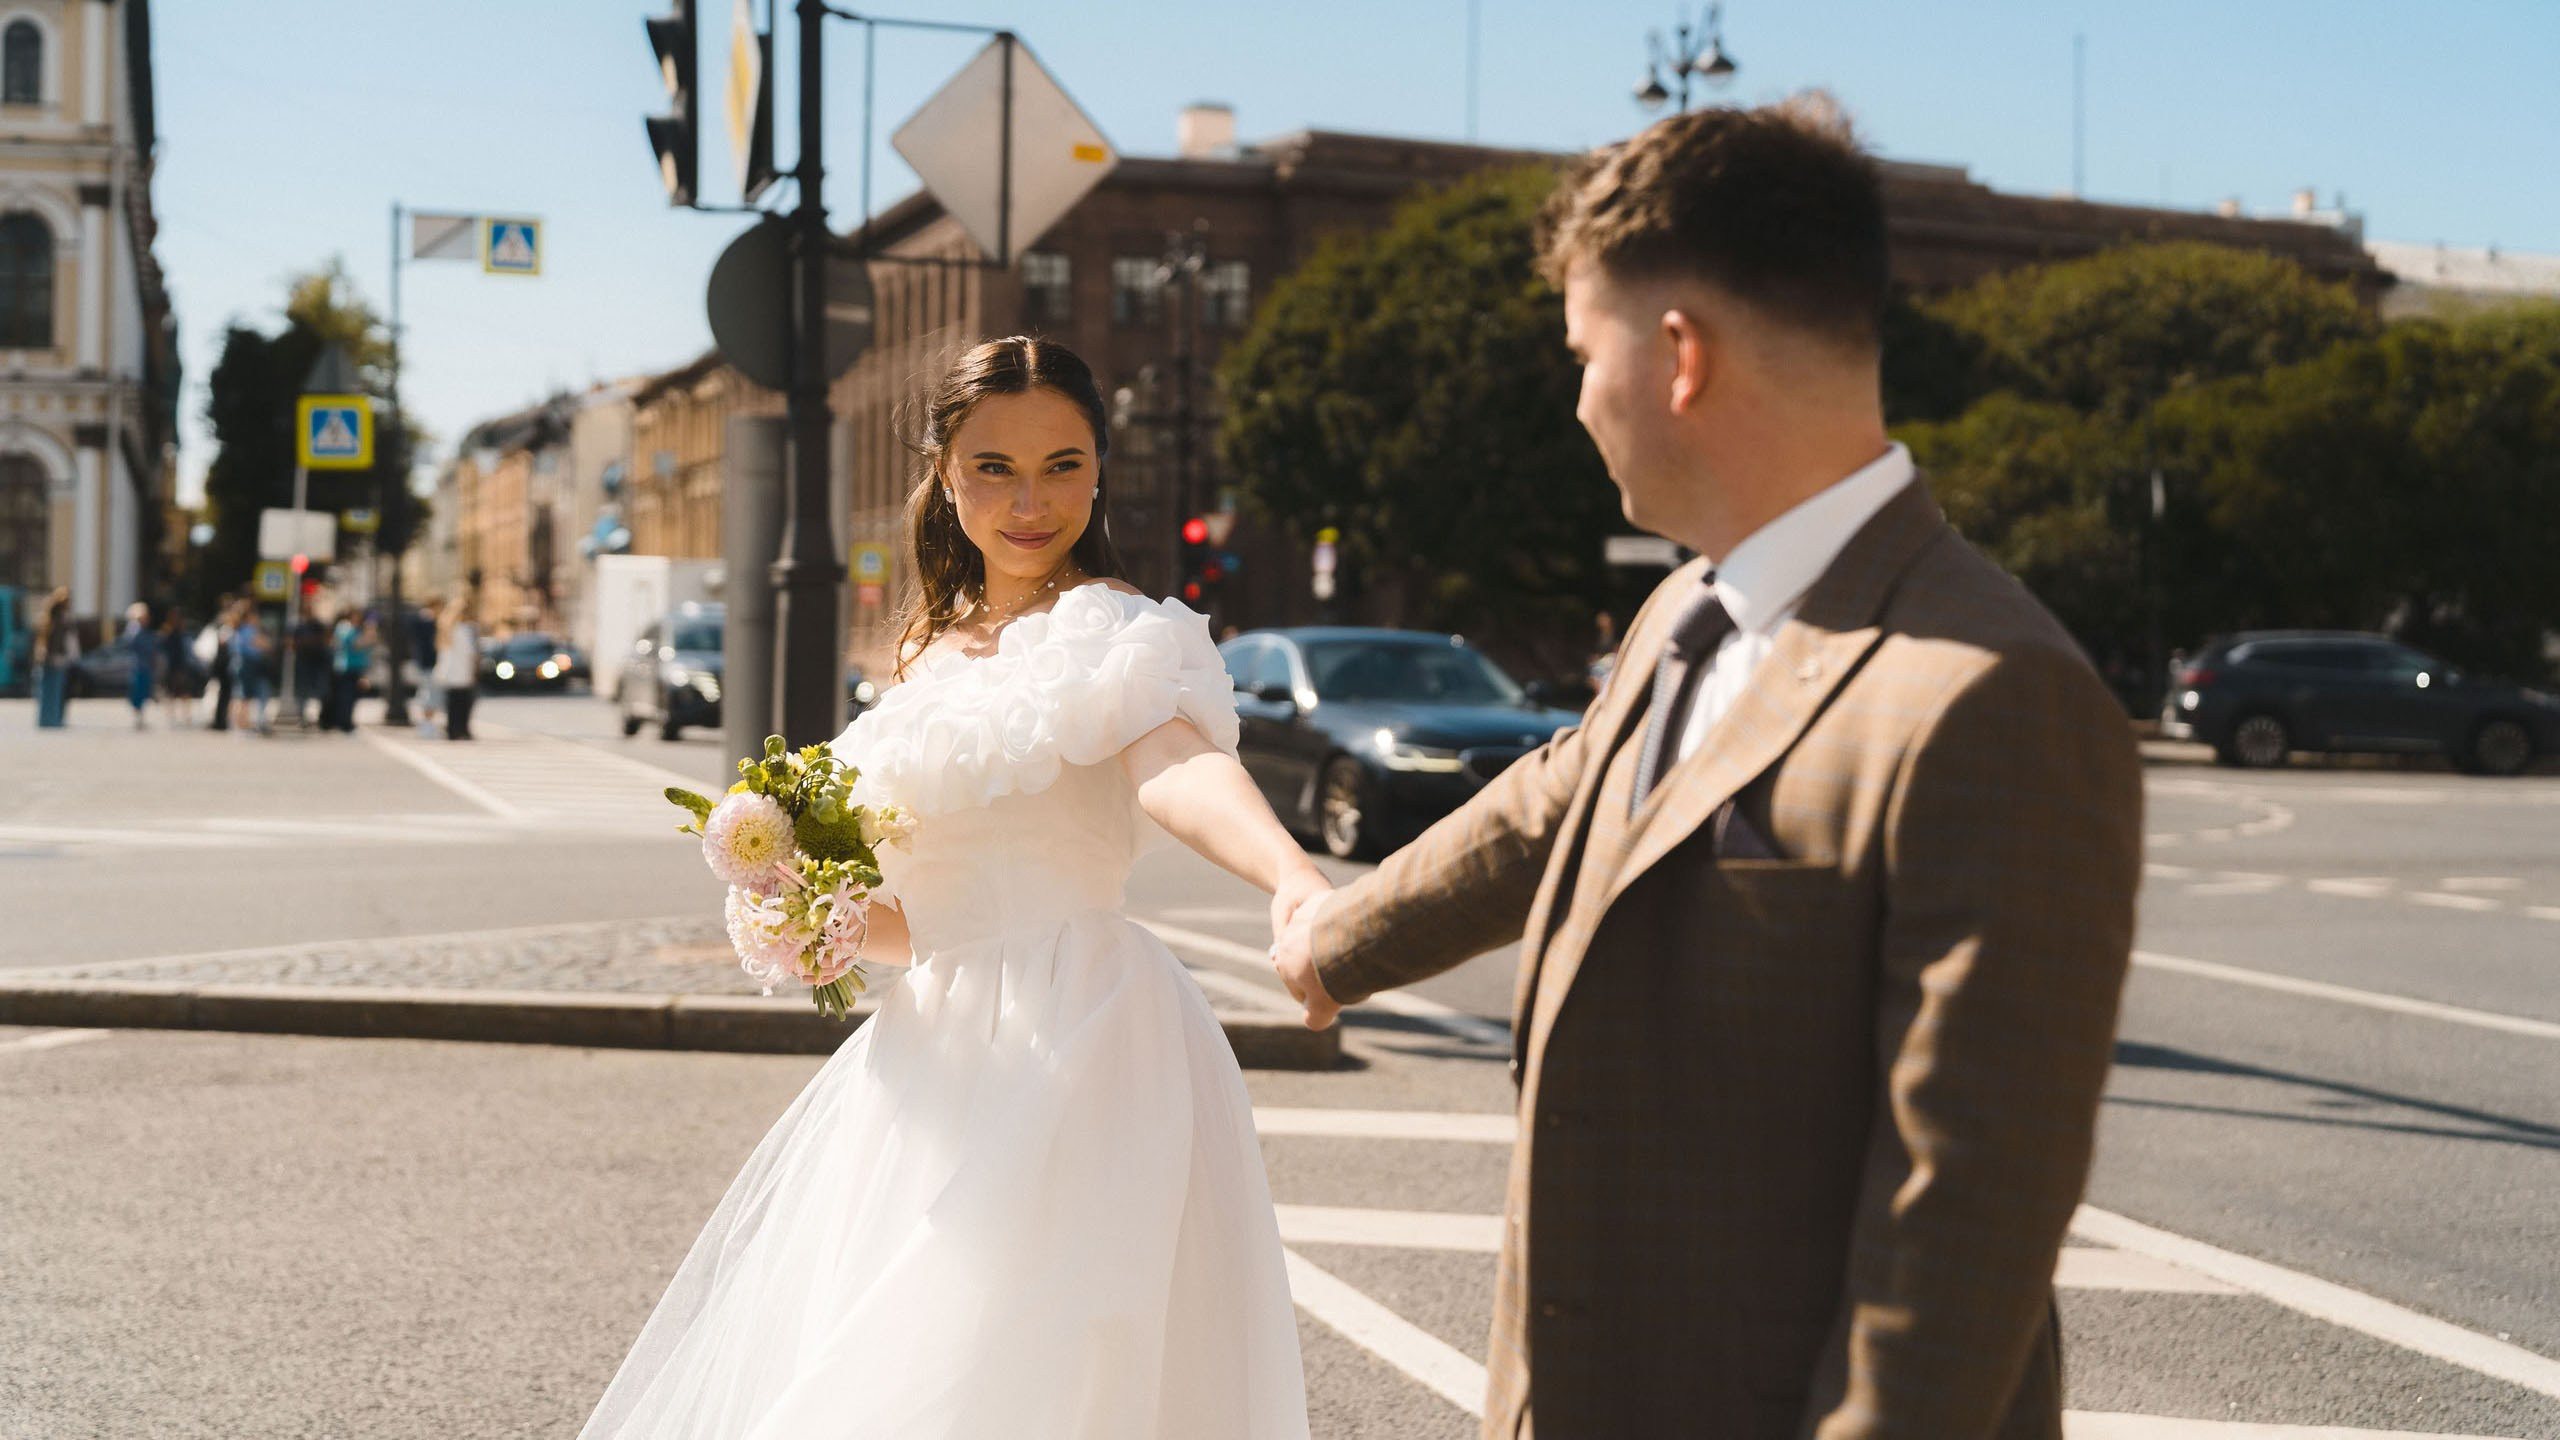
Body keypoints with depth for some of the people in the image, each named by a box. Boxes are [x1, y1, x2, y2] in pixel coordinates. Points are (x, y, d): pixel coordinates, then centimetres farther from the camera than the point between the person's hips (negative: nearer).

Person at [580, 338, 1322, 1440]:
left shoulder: (1112, 634, -7)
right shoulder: (934, 654, 17)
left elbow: (1175, 768, -30)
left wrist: (1290, 876, -50)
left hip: (1078, 1046, -7)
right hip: (946, 1058, 8)